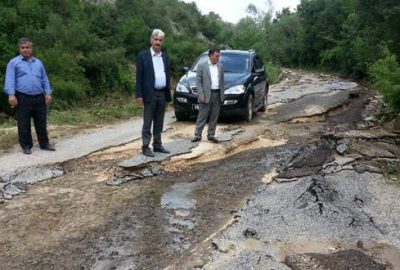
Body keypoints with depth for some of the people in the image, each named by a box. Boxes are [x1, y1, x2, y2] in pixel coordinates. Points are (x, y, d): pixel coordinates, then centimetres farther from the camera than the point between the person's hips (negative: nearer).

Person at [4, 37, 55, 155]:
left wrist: (48, 93, 5)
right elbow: (10, 79, -5)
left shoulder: (38, 63, 17)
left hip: (39, 98, 4)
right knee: (24, 124, 2)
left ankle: (44, 144, 18)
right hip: (22, 98, -3)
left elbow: (44, 79, 16)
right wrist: (11, 95, -17)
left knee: (41, 123, 9)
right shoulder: (14, 62, 4)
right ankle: (26, 146, 12)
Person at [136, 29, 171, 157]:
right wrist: (139, 95, -13)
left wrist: (168, 93, 9)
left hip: (163, 94, 5)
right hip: (150, 94, -5)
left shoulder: (165, 56, 11)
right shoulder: (143, 56, -4)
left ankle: (157, 145, 21)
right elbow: (139, 77, -7)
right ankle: (145, 147, 6)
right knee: (147, 123, 0)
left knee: (159, 123, 12)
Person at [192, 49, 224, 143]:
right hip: (206, 94, -4)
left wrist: (222, 94, 8)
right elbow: (198, 81, -5)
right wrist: (201, 95, -13)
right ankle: (197, 135, 4)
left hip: (217, 94, 4)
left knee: (214, 117, 7)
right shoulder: (202, 65, -2)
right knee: (202, 116, -2)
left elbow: (222, 81, 15)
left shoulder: (220, 66, 12)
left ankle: (211, 135, 16)